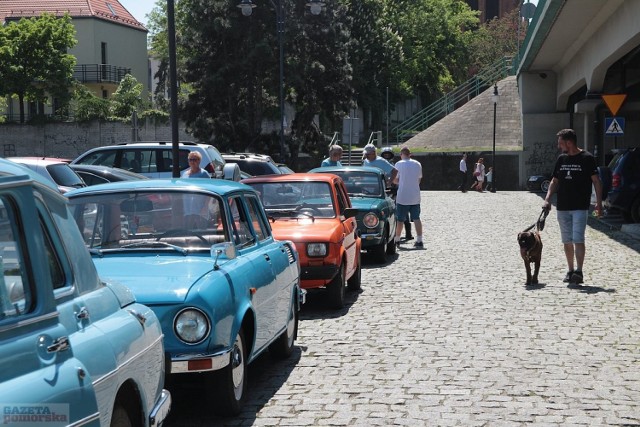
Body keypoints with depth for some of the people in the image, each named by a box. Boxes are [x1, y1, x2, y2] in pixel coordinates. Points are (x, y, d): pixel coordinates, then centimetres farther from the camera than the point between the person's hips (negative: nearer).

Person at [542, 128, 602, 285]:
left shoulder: (587, 158, -5)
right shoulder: (561, 159, 11)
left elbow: (596, 181, -5)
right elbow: (555, 181, 15)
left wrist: (599, 202, -13)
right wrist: (547, 199, 2)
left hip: (580, 207, -6)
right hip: (562, 207, 6)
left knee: (578, 239, -12)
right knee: (567, 241, 9)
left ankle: (579, 272, -12)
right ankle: (570, 271, 18)